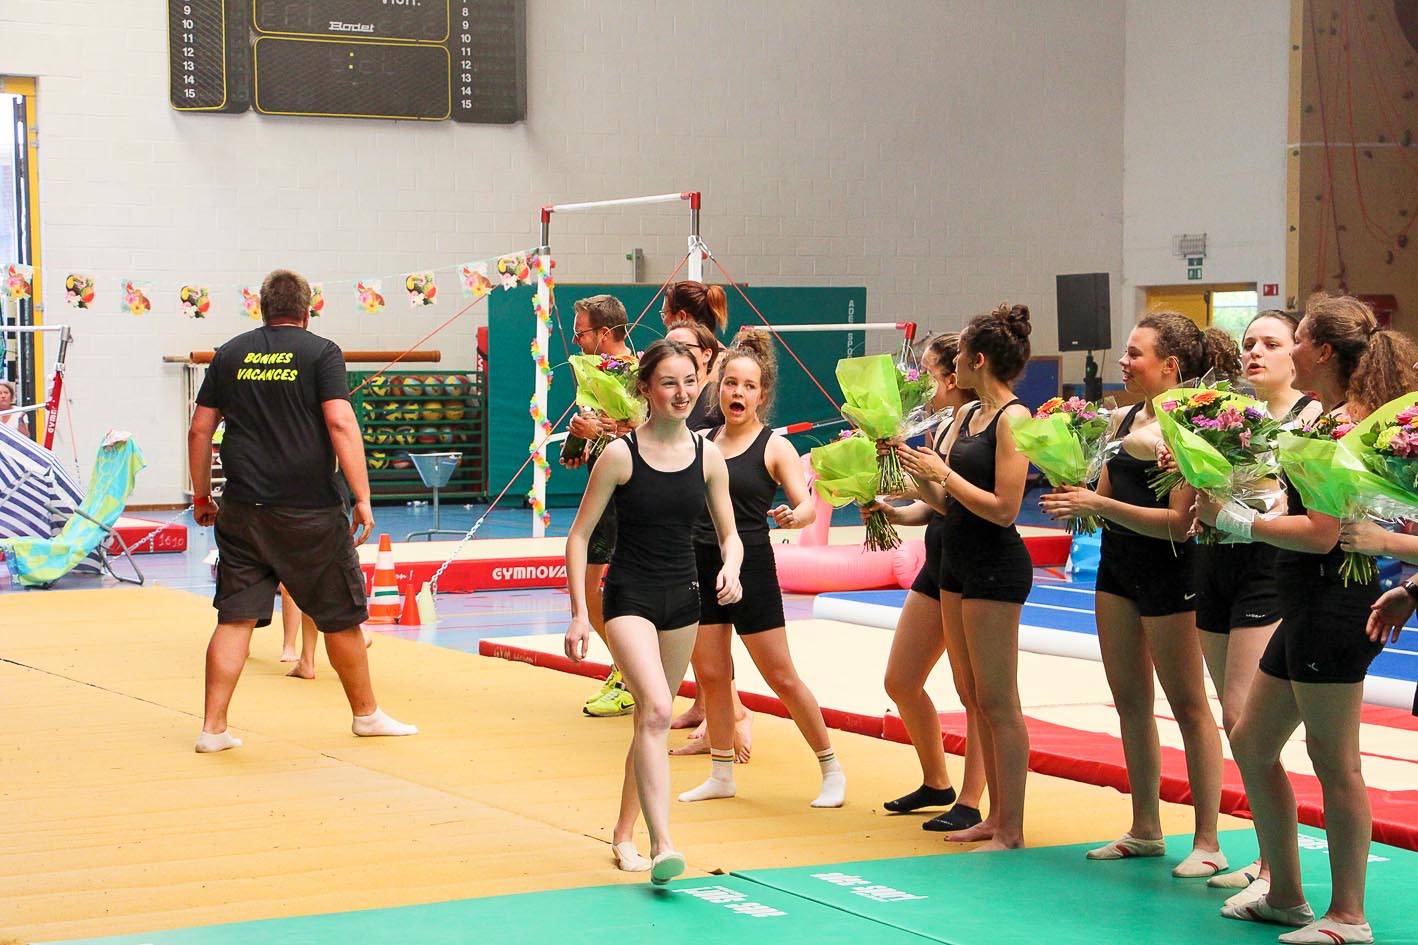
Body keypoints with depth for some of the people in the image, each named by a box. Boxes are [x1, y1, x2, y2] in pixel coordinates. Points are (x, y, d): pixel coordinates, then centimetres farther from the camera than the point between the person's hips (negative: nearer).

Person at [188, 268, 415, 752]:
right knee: (340, 616, 10)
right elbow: (340, 423, -13)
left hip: (242, 512, 3)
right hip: (312, 512, -3)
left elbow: (199, 429, 10)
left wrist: (202, 498, 20)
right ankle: (366, 714, 24)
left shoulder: (230, 355, 9)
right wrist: (362, 498, -12)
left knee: (235, 617, 6)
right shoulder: (321, 352, -2)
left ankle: (213, 727, 2)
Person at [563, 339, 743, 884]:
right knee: (657, 711, -22)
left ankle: (624, 833, 29)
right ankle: (662, 846, -26)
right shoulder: (621, 454, -9)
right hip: (630, 597, -5)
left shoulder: (708, 456, 2)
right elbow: (580, 534, -4)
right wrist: (579, 613, -9)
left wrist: (730, 569, -13)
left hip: (682, 599, 5)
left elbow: (729, 535, 10)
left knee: (652, 719, 13)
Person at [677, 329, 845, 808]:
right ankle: (721, 774, 19)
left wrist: (794, 516, -37)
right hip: (699, 565, 5)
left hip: (750, 566, -5)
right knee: (710, 674, 6)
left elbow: (808, 504, -14)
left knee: (782, 677, -1)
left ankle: (831, 770, 11)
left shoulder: (774, 446, -5)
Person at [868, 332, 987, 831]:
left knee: (974, 691, -2)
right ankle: (936, 784, 29)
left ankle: (969, 803, 6)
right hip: (937, 565, 10)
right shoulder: (940, 430, 11)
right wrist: (893, 512, 2)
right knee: (900, 683, 14)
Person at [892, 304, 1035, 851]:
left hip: (996, 569, -10)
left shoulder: (1012, 418, -14)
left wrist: (942, 472, -16)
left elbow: (1004, 509, -20)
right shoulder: (968, 417, 12)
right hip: (958, 564, 10)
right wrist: (911, 463, 3)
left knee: (997, 702, -5)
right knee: (973, 697, 13)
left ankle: (1011, 832, 1)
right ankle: (997, 816, 22)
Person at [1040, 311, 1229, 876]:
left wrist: (1099, 506, -25)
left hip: (1169, 571, -8)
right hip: (1116, 565, 8)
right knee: (1130, 701, 13)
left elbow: (1180, 522, -21)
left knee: (1187, 705, 0)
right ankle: (1145, 830, 24)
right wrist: (1073, 499, -8)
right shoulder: (1122, 420, 8)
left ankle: (1207, 841, 6)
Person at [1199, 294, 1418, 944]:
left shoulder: (1342, 423, -16)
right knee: (1251, 743, 17)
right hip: (1312, 605, 11)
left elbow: (1323, 532, -23)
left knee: (1334, 762, -3)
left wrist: (1235, 520, -15)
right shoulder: (1338, 418, 14)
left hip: (1333, 607, -11)